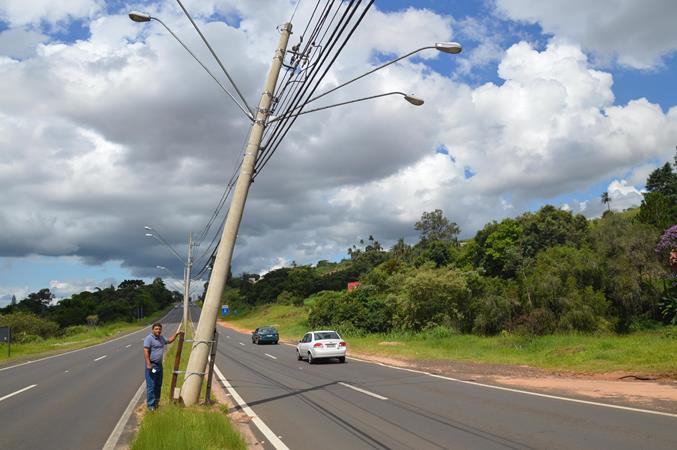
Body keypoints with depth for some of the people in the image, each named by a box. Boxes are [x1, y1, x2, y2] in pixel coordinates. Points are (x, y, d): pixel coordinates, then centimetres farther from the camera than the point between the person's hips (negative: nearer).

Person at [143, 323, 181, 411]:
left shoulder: (161, 338, 11)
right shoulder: (149, 338, -14)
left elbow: (169, 341, 31)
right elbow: (146, 351, -20)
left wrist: (176, 334, 21)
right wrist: (148, 364, -26)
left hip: (159, 364, 8)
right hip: (152, 365, -8)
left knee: (158, 385, 15)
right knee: (151, 386, -5)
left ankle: (156, 401, 28)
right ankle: (150, 405, 1)